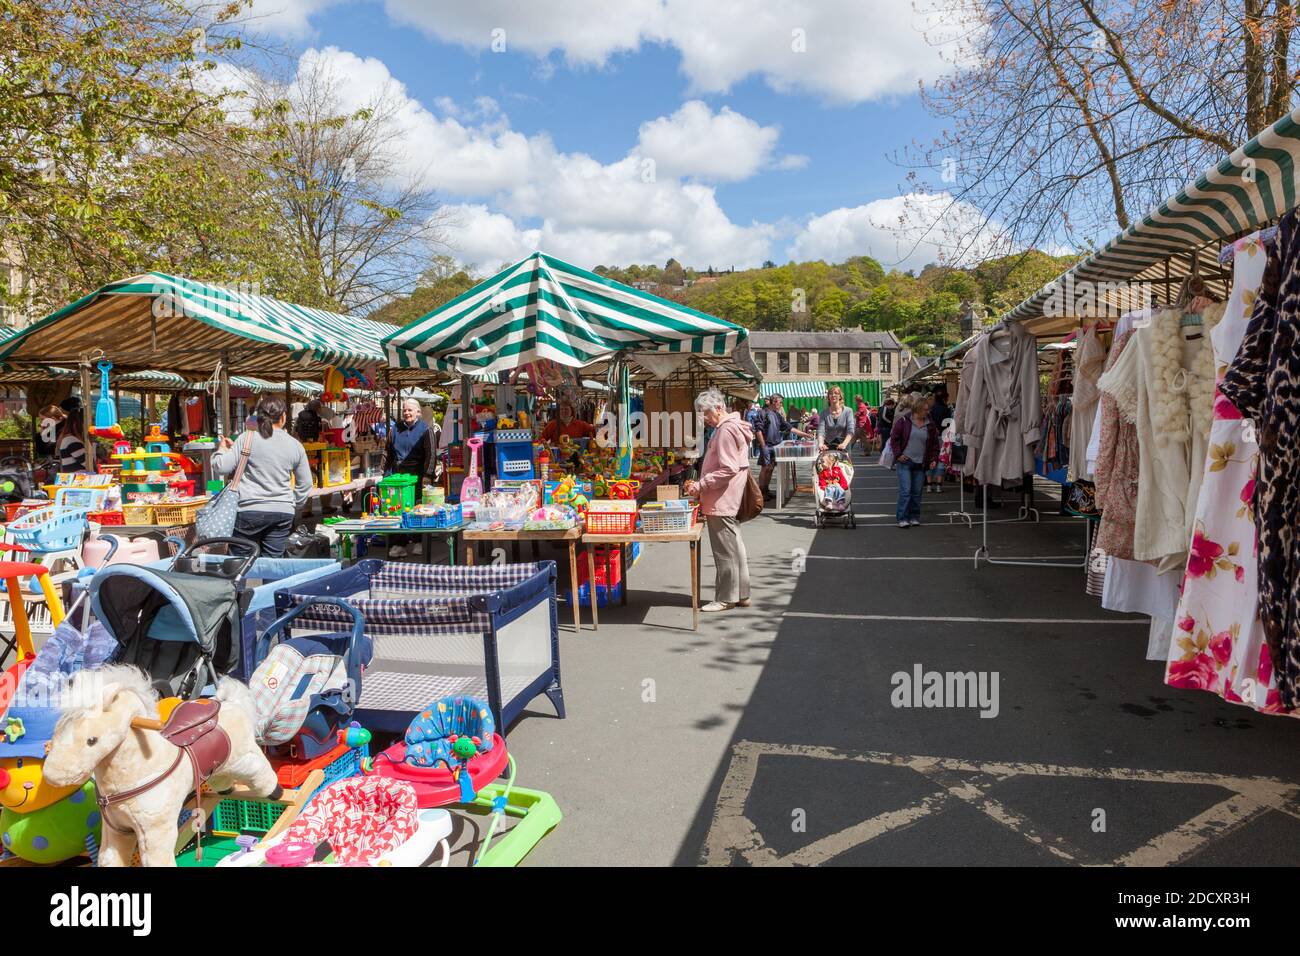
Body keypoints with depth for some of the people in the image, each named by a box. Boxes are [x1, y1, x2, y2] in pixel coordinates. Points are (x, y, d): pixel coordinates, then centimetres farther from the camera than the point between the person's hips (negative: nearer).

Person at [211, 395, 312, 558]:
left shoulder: (247, 439, -4)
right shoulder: (296, 445, 5)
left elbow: (221, 468, -4)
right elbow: (305, 484, 11)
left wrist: (222, 449, 15)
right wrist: (294, 505, 24)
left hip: (250, 510, -2)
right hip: (283, 513, 2)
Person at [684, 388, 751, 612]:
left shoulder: (726, 430, -16)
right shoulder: (732, 427, 16)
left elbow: (728, 469, -23)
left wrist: (701, 486, -19)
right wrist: (701, 486, 16)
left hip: (721, 502, -10)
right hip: (728, 501, 10)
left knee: (725, 550, -2)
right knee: (734, 547, 15)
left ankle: (726, 598, 6)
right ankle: (741, 594, 23)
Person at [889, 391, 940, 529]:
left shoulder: (930, 424, 6)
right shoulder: (903, 421, -4)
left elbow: (935, 443, 13)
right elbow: (894, 438, 1)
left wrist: (934, 458, 2)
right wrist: (898, 454, -6)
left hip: (920, 464, 4)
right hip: (905, 461, -4)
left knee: (917, 492, 7)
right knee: (905, 491, -8)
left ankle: (914, 517, 17)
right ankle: (902, 518, -3)